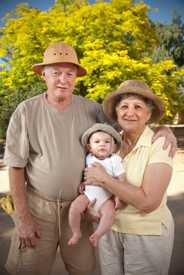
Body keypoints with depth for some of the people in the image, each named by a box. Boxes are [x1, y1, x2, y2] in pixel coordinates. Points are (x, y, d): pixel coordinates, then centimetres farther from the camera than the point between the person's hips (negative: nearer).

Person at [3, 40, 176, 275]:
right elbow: (16, 167, -7)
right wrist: (22, 217, -8)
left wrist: (163, 129, -15)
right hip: (37, 205, -1)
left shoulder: (90, 109, -3)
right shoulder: (26, 111, -9)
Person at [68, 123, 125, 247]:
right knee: (74, 207, -18)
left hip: (106, 197, -2)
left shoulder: (115, 160, -8)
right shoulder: (89, 158, 4)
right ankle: (76, 233, 4)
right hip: (89, 194, 3)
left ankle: (97, 235, -2)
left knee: (109, 213, -27)